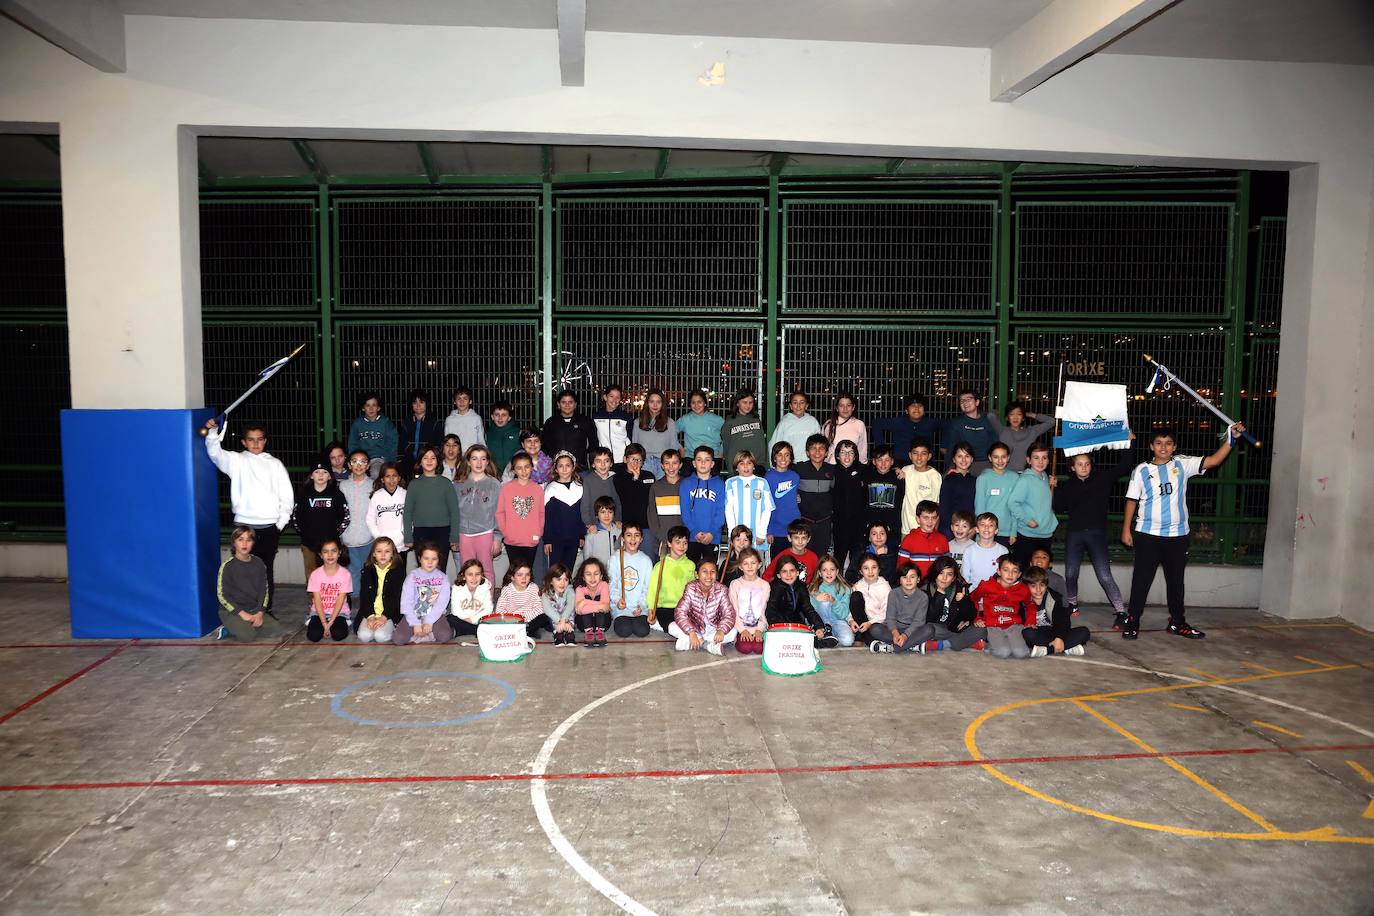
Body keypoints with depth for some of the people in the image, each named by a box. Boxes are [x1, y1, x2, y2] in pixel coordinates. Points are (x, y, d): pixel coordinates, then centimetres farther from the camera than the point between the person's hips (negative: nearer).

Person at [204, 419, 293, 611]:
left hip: (270, 526, 1)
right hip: (244, 524, -1)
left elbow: (287, 495, 8)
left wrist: (282, 522, 0)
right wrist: (212, 433, -29)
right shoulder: (236, 460, 7)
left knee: (266, 568, 7)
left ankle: (266, 608, 15)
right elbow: (215, 453, -12)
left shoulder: (275, 464, 9)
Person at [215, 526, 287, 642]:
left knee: (278, 630, -15)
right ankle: (230, 627, 0)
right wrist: (242, 613, -16)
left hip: (254, 610, 4)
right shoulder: (227, 566, -9)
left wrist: (260, 613, -8)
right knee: (247, 636, -30)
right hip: (231, 611, -4)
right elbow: (222, 595, -10)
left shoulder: (258, 564, 4)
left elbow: (264, 590, 6)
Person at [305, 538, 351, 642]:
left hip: (339, 612, -2)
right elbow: (317, 601, -8)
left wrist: (330, 623, -18)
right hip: (319, 612, 2)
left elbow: (340, 600, -10)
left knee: (338, 634, -29)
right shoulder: (315, 575, -5)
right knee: (314, 635, -24)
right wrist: (324, 624, -17)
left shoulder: (345, 574, -8)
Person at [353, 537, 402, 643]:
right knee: (364, 636, -22)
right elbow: (364, 596, 2)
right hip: (370, 612, 3)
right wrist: (370, 616, -13)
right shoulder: (367, 570, 5)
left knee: (381, 636, -27)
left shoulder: (398, 570, -3)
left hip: (389, 613, -3)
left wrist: (384, 617, -17)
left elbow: (397, 597, -6)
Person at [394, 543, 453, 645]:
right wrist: (415, 624, -15)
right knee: (398, 638, -24)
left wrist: (429, 621, -17)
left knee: (445, 636, -27)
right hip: (414, 615, -1)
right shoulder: (413, 576, -3)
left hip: (435, 615, 1)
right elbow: (406, 602, -8)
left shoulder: (442, 578, -1)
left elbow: (442, 602, -8)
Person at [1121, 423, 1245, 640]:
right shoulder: (1142, 471, 0)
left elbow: (1214, 460, -4)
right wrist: (1126, 529, -1)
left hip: (1177, 535, 2)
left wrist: (1230, 438, -15)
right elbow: (1132, 500, 2)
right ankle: (1132, 621, 10)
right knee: (1142, 579, 1)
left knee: (1176, 580, 13)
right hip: (1147, 534, -2)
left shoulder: (1182, 465, 3)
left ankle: (1178, 622, 25)